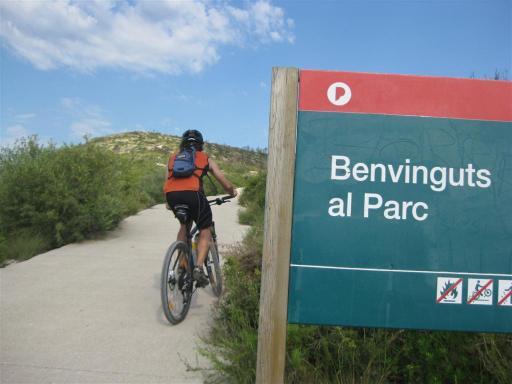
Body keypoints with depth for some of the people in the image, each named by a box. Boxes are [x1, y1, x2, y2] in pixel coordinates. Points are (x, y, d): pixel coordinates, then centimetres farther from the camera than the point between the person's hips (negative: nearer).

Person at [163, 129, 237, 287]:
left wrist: (169, 203, 45)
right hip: (193, 193, -3)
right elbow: (226, 184, 25)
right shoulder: (206, 159, 24)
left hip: (172, 195, 4)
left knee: (184, 225, 30)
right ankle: (198, 268, -3)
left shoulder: (173, 158, 31)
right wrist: (232, 192, 45)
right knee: (205, 232, 14)